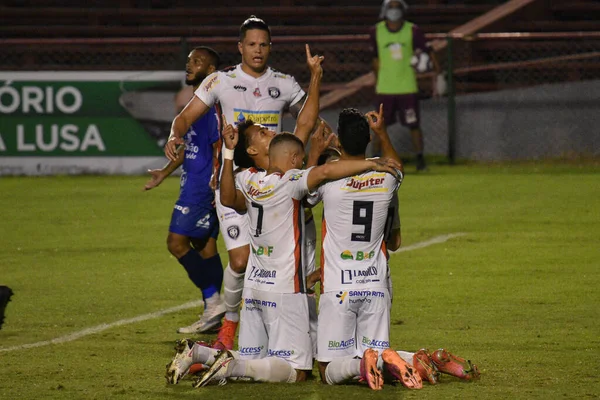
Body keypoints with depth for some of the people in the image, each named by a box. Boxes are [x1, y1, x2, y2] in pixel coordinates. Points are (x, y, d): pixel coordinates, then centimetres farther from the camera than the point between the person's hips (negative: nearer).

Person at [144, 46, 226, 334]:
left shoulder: (211, 104, -15)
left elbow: (219, 148, -20)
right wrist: (166, 172, 30)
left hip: (203, 185, -10)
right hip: (193, 183, 10)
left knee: (177, 242, -11)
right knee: (204, 245, 10)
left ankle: (213, 300, -8)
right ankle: (212, 315, 12)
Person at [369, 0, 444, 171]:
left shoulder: (413, 31, -5)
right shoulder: (376, 32, 0)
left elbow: (428, 53, 4)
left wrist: (438, 75, 1)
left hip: (407, 88, -1)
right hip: (384, 89, 1)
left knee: (414, 125, -1)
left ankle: (420, 159, 10)